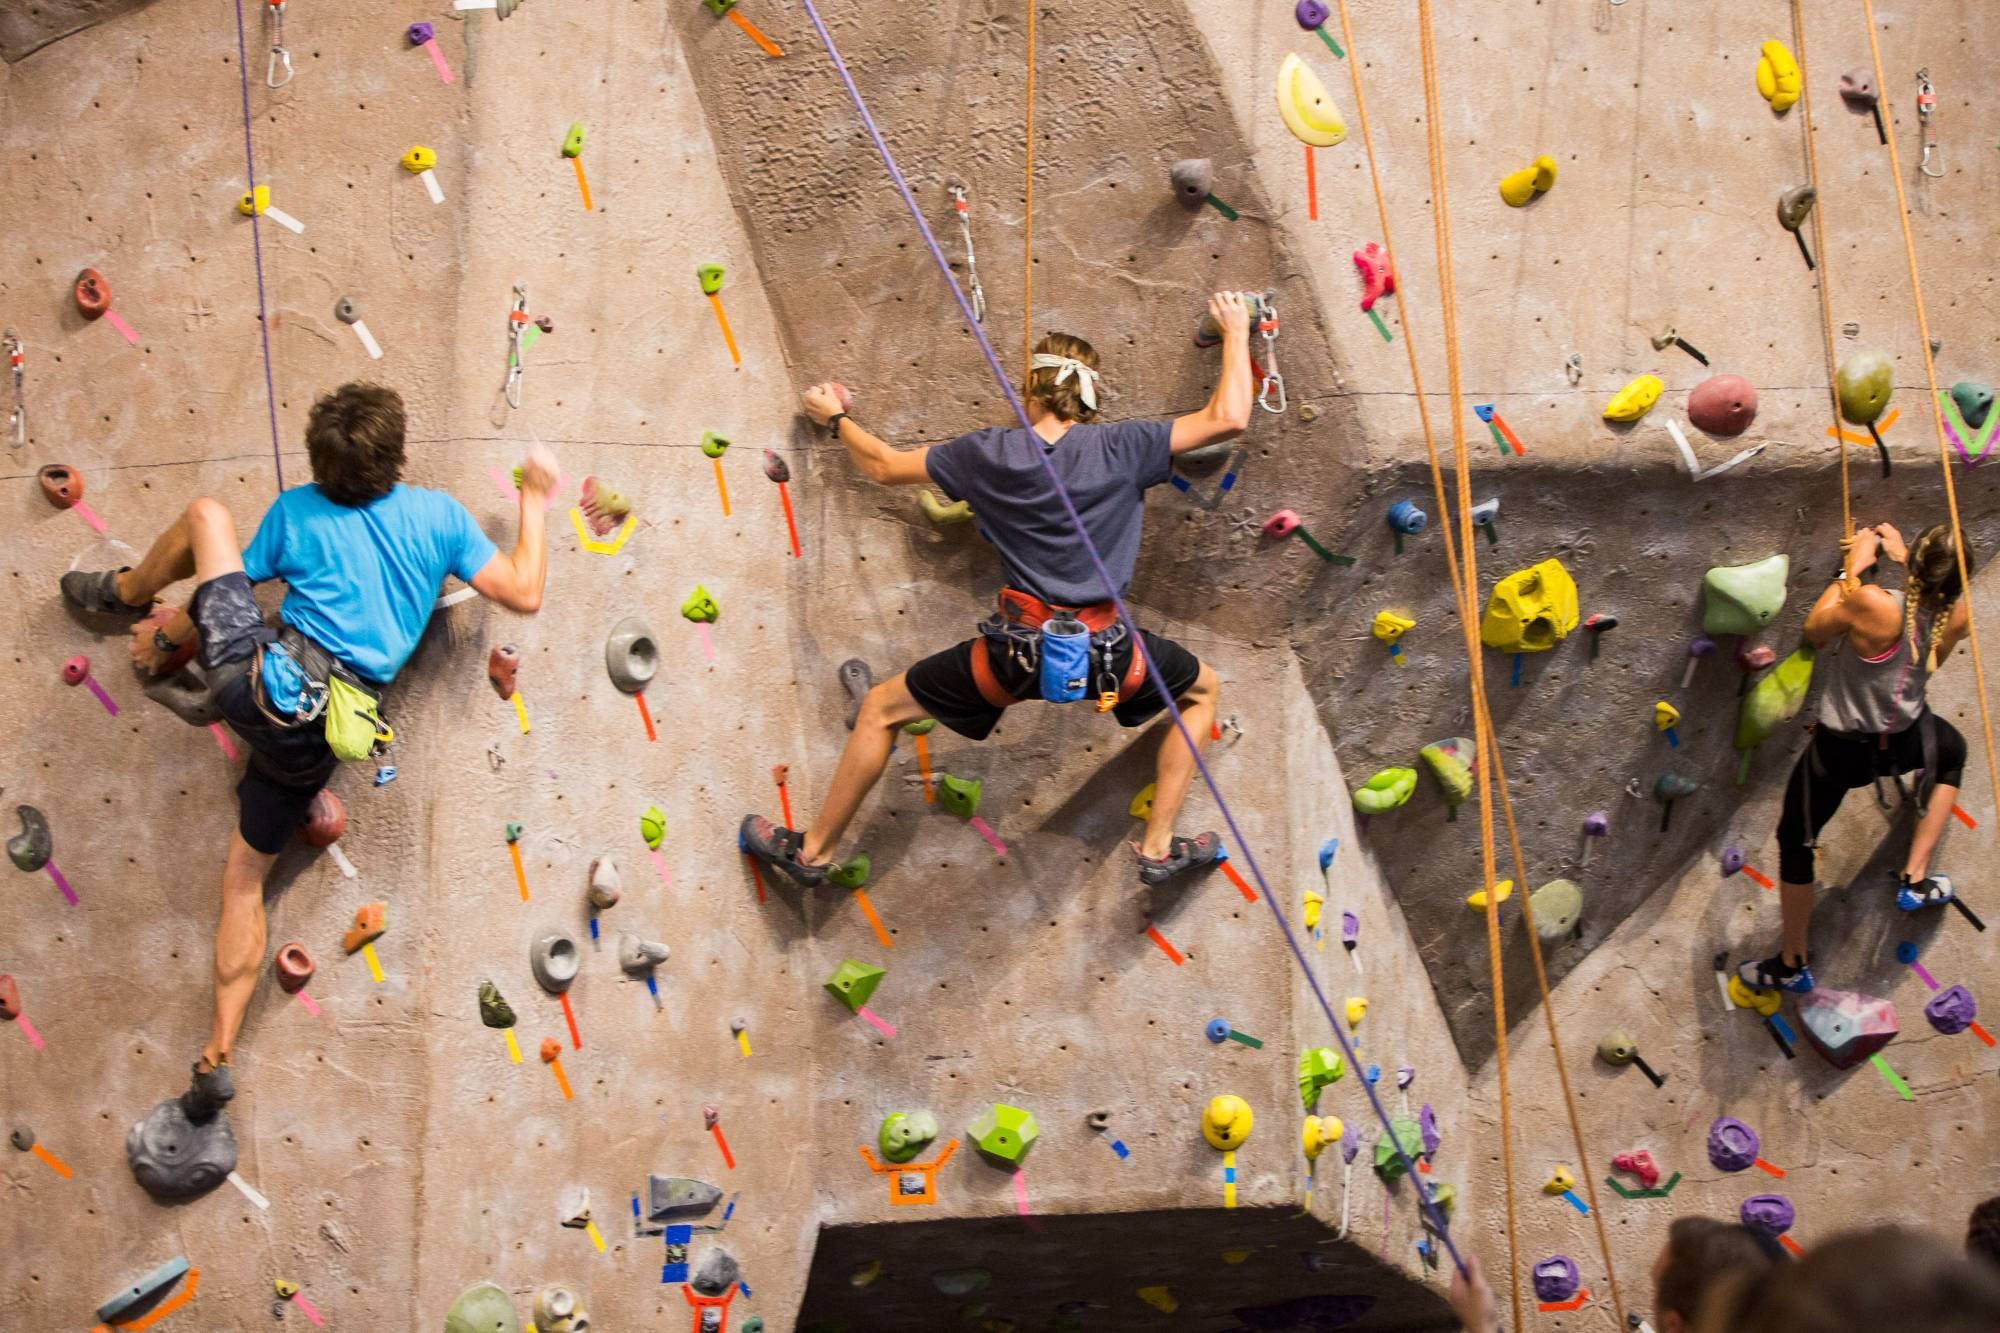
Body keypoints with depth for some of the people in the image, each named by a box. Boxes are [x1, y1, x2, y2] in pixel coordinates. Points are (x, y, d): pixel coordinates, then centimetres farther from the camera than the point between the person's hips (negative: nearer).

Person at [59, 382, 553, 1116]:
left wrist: (163, 635, 31)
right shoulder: (439, 514, 4)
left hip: (264, 677, -3)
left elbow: (227, 586, 13)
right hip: (319, 731, 3)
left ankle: (125, 594, 44)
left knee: (207, 514, 15)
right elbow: (524, 594, 6)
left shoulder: (297, 511, 3)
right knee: (245, 876, 18)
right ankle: (218, 1057, 8)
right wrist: (535, 499, 19)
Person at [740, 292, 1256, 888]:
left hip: (1018, 649, 0)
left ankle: (813, 851, 28)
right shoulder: (1120, 448, -6)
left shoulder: (989, 453, -2)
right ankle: (1158, 847, 26)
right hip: (1106, 651, 0)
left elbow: (883, 465, 11)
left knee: (880, 709, 21)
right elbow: (1228, 418, -7)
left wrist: (836, 418, 30)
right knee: (1202, 688, 30)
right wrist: (1236, 332, 9)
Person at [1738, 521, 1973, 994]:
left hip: (1841, 751, -4)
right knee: (1950, 750, 39)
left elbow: (1814, 631, -16)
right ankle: (1915, 880, 38)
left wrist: (1853, 568, -9)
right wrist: (1903, 558, 9)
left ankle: (1791, 965, 31)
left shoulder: (1871, 604, -35)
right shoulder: (1956, 614, -20)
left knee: (1795, 842, 19)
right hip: (1904, 740, 4)